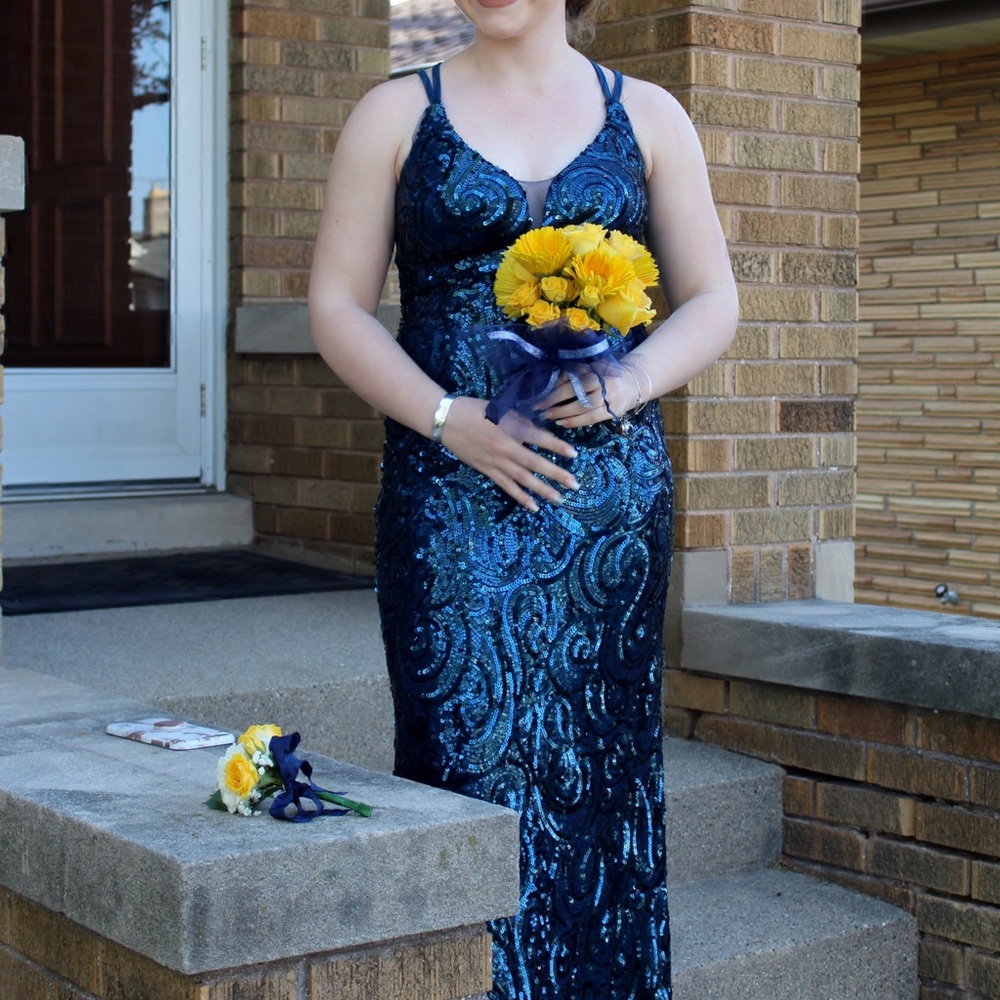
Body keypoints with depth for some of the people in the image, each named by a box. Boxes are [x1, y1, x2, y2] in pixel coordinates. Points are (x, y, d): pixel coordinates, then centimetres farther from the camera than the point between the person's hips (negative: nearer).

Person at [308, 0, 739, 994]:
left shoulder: (646, 116, 11)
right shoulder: (398, 114, 7)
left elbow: (711, 302, 10)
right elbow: (336, 305, 3)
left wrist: (629, 381, -10)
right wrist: (447, 417, -12)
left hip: (611, 490, 1)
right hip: (448, 492, -1)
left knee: (597, 760, 3)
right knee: (469, 751, -5)